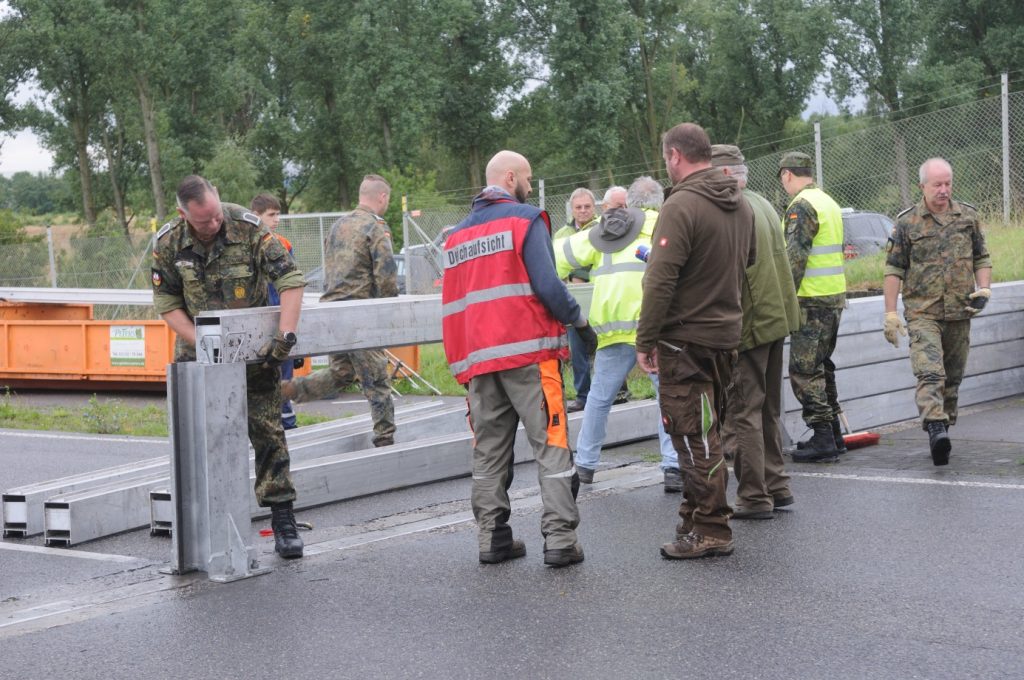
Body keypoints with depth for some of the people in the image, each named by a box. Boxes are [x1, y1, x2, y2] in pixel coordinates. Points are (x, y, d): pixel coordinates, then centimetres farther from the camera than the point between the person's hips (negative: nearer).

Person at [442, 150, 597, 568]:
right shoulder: (525, 220, -4)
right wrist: (580, 321, -2)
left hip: (478, 359, 6)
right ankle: (560, 540, -8)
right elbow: (546, 284, -13)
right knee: (550, 444, -4)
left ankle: (492, 539, 13)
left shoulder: (458, 235, 17)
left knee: (489, 451, 11)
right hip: (529, 352, -6)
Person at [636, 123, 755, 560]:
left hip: (686, 340, -8)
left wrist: (645, 340, -13)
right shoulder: (740, 205, 10)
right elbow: (749, 262, 21)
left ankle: (710, 531, -1)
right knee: (706, 433, 17)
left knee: (693, 436, -3)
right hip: (726, 333, 8)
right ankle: (699, 513, 27)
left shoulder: (682, 205, -17)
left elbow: (661, 281, -19)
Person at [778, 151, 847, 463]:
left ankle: (823, 440, -5)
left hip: (812, 300, -9)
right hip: (835, 296, 9)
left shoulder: (801, 207, -14)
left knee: (804, 370, -4)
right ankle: (834, 435, 22)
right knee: (821, 366, 18)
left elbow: (795, 258, -21)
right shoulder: (829, 203, 16)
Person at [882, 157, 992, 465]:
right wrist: (890, 314, -4)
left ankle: (944, 429, 22)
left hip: (959, 313, 4)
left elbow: (982, 258, 17)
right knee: (930, 373, -19)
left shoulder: (968, 216, 8)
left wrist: (983, 290, -1)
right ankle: (936, 429, -30)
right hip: (923, 313, -4)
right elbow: (893, 270, 0)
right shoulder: (907, 222, -1)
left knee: (953, 377, 10)